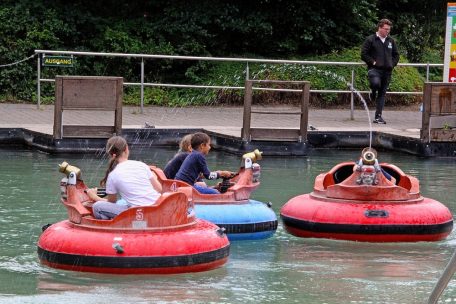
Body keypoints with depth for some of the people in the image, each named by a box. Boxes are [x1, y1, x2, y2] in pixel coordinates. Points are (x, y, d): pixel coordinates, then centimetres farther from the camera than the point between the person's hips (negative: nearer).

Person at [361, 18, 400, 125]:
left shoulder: (391, 41, 15)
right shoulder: (370, 40, 0)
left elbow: (396, 55, 24)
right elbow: (364, 54, -3)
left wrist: (392, 64, 8)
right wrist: (373, 62, -11)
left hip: (387, 71, 5)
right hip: (374, 69, -5)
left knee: (382, 94, 4)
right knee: (376, 83, -35)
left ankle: (378, 116, 7)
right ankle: (373, 92, 2)